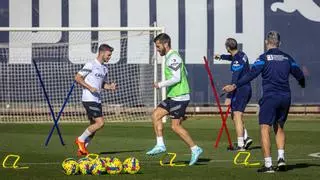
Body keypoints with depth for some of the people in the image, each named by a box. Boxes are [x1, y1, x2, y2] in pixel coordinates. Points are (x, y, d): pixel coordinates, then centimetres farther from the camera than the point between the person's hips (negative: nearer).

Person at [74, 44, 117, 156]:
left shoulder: (104, 68, 16)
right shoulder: (91, 65, -9)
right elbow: (77, 78, -9)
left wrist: (110, 87, 5)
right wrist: (90, 87, -18)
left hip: (97, 100, 9)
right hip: (89, 99, -9)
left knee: (94, 125, 8)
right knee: (100, 123, -15)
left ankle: (82, 148, 13)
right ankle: (81, 140, -3)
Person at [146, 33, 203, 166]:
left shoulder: (173, 58, -15)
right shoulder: (170, 57, 17)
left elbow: (176, 78, -23)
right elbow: (184, 73, 24)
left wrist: (161, 84, -14)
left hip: (179, 97, -10)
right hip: (173, 97, 10)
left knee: (175, 126, -8)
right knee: (156, 115, 7)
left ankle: (195, 149, -1)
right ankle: (160, 145, 7)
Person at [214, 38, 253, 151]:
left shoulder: (237, 61, -20)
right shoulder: (242, 55, 9)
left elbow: (234, 81, -23)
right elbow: (232, 57, 35)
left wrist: (229, 97, -21)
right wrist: (221, 56, 53)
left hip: (240, 90, -10)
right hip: (247, 88, 10)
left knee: (237, 116, -7)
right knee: (237, 116, 18)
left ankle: (240, 145, -9)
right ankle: (246, 138, 8)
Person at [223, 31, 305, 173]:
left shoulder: (264, 57, -5)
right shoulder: (287, 58, 10)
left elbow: (251, 74, -14)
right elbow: (299, 75, 19)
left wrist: (235, 86, -14)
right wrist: (302, 83, 42)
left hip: (270, 97, -5)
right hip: (285, 97, 5)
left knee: (265, 129, -4)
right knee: (279, 128, 21)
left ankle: (268, 164, -10)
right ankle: (281, 158, 8)